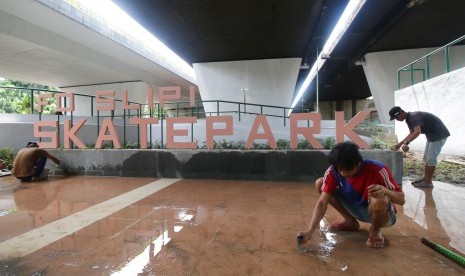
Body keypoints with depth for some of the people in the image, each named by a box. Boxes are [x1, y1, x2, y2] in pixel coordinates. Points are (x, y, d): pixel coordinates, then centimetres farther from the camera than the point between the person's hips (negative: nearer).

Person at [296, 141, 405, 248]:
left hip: (382, 213, -3)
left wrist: (384, 190, -44)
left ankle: (375, 231, -3)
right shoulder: (333, 171, -23)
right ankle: (350, 221, 8)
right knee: (319, 184, -12)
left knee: (380, 200, -40)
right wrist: (310, 231, -38)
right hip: (356, 209, 4)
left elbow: (402, 199, -21)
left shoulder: (376, 169, -30)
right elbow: (322, 202, -26)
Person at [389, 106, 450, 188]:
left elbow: (417, 131, -43)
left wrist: (406, 143, -50)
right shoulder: (408, 119, 5)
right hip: (431, 135, 10)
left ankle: (428, 182, -3)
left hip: (439, 134, -10)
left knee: (431, 158, -9)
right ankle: (425, 178, 21)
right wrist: (400, 143, 7)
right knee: (426, 158, 13)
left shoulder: (413, 117, -26)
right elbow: (412, 133, 14)